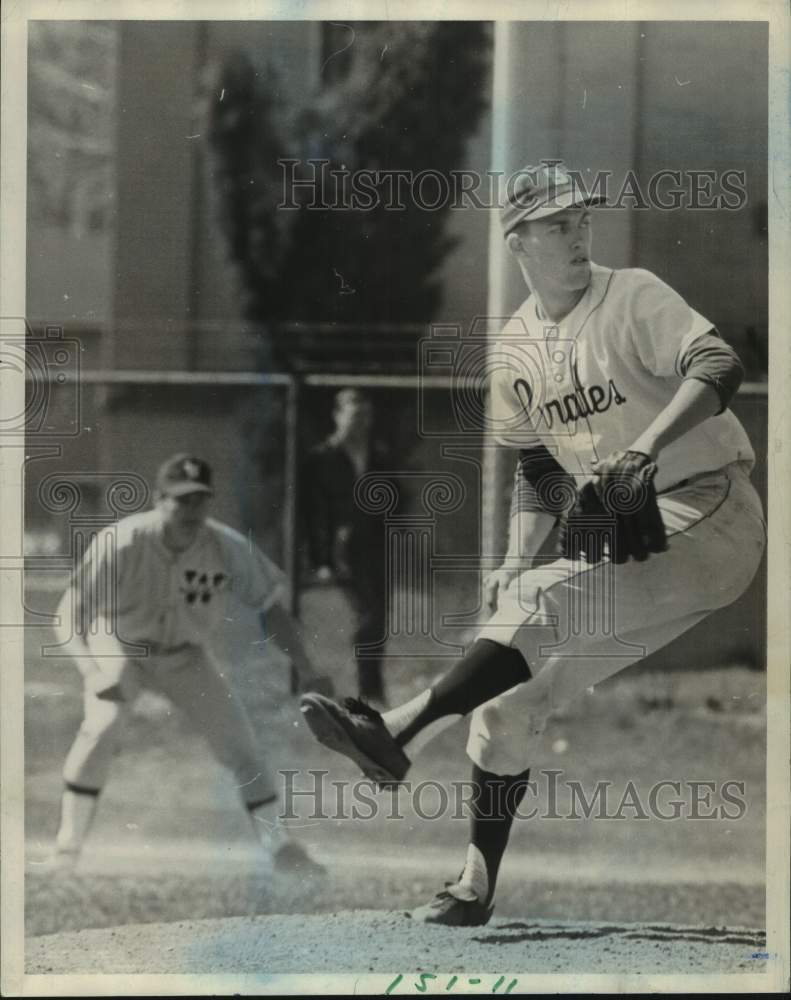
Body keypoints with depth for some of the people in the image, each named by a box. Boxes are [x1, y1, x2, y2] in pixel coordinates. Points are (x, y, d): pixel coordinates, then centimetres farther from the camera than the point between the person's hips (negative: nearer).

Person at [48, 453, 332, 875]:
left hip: (187, 653, 3)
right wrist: (94, 673, -47)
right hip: (120, 646, -3)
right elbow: (70, 614, -31)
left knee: (238, 739, -4)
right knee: (101, 728, -27)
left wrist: (307, 673, -18)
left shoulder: (228, 548, -24)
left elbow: (270, 607, -11)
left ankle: (277, 845, 11)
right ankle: (68, 842, -16)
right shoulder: (122, 544, -32)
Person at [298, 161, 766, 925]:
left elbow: (717, 369, -26)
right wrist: (518, 562, 7)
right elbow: (537, 468, 21)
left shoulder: (633, 298, -9)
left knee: (543, 604, -28)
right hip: (623, 539, 7)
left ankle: (398, 734, -35)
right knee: (513, 695, 3)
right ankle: (477, 883, 10)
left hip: (710, 520, -7)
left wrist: (647, 445, -40)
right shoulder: (515, 347, 10)